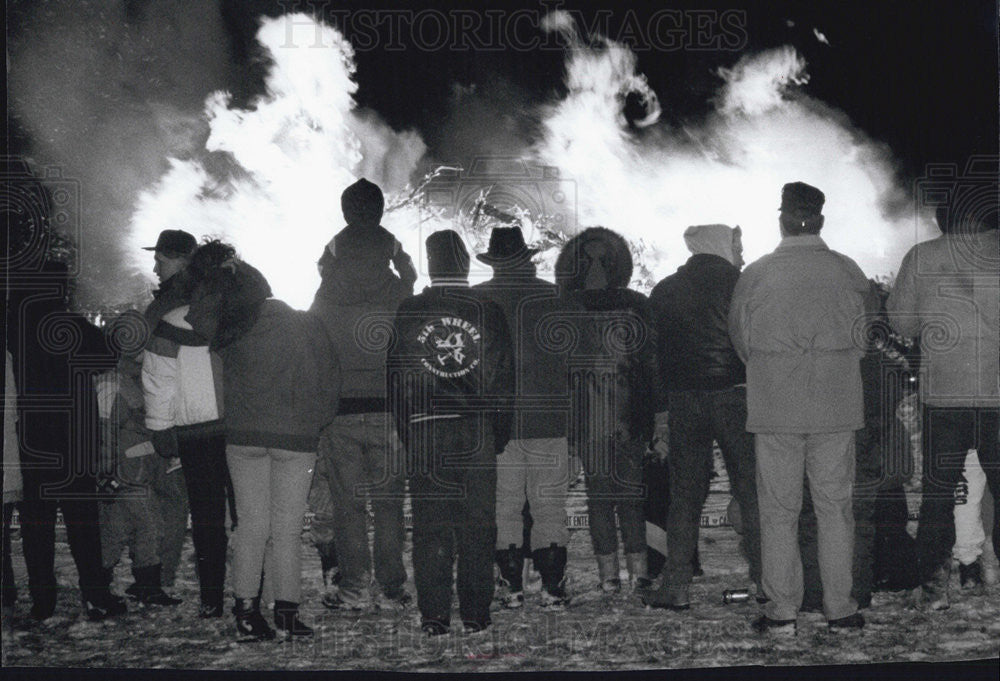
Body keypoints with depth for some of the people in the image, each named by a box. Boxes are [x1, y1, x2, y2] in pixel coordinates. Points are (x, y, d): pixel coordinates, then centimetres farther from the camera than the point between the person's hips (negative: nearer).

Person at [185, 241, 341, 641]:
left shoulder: (232, 330, -2)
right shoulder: (306, 325, -1)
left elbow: (196, 319, 14)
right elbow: (329, 379, 4)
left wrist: (218, 274, 15)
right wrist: (315, 424, 17)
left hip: (243, 435, 1)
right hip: (297, 436, -1)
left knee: (251, 522, 7)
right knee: (287, 525, 5)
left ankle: (246, 612, 4)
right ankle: (287, 611, 6)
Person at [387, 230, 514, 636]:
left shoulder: (408, 312, -1)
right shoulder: (489, 312, 0)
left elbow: (395, 377, 2)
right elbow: (505, 378, 4)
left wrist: (406, 431, 10)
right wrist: (499, 434, 12)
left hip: (425, 433, 0)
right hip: (478, 433, 0)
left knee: (430, 526, 4)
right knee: (478, 526, 6)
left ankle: (434, 616, 4)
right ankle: (476, 614, 8)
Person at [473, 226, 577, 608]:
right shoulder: (556, 298, -1)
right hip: (548, 420, 0)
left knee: (504, 508, 6)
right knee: (549, 506, 6)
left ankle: (511, 587, 5)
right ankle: (552, 587, 4)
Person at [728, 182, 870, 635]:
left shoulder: (756, 274, -5)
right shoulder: (848, 271, -1)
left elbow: (739, 337, 6)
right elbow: (862, 340, 9)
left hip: (775, 406, -1)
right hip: (836, 404, 1)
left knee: (778, 510, 5)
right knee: (835, 507, 7)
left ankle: (782, 611, 6)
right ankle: (840, 609, 9)